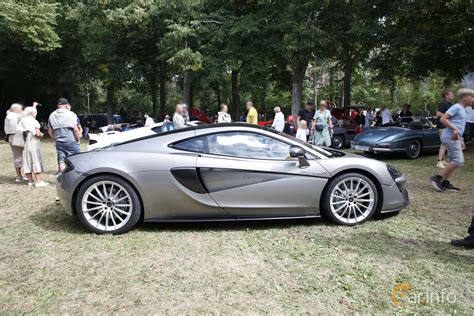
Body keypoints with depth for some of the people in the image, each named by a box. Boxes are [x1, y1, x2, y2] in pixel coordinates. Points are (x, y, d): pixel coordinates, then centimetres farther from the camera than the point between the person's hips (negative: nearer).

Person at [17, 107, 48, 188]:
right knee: (36, 161, -4)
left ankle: (30, 181, 15)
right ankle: (38, 181, -6)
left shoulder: (23, 122, 9)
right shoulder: (34, 121, -9)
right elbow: (38, 134, -16)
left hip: (25, 144, 6)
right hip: (34, 144, -6)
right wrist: (41, 134, 4)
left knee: (27, 162, 9)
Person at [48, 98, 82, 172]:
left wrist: (54, 140, 19)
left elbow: (50, 131, 12)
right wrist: (78, 140, -2)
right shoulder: (71, 114, -8)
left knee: (61, 161, 7)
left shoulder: (52, 115, 9)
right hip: (71, 141, -5)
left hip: (59, 142, 5)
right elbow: (75, 129, -12)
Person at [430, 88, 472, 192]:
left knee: (453, 161, 10)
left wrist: (461, 140, 26)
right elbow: (442, 119, -19)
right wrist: (454, 129, -27)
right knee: (458, 160, -13)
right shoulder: (456, 107, -10)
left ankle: (445, 182, 14)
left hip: (455, 138, 10)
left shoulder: (462, 109, 20)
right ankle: (437, 178, -11)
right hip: (451, 138, -10)